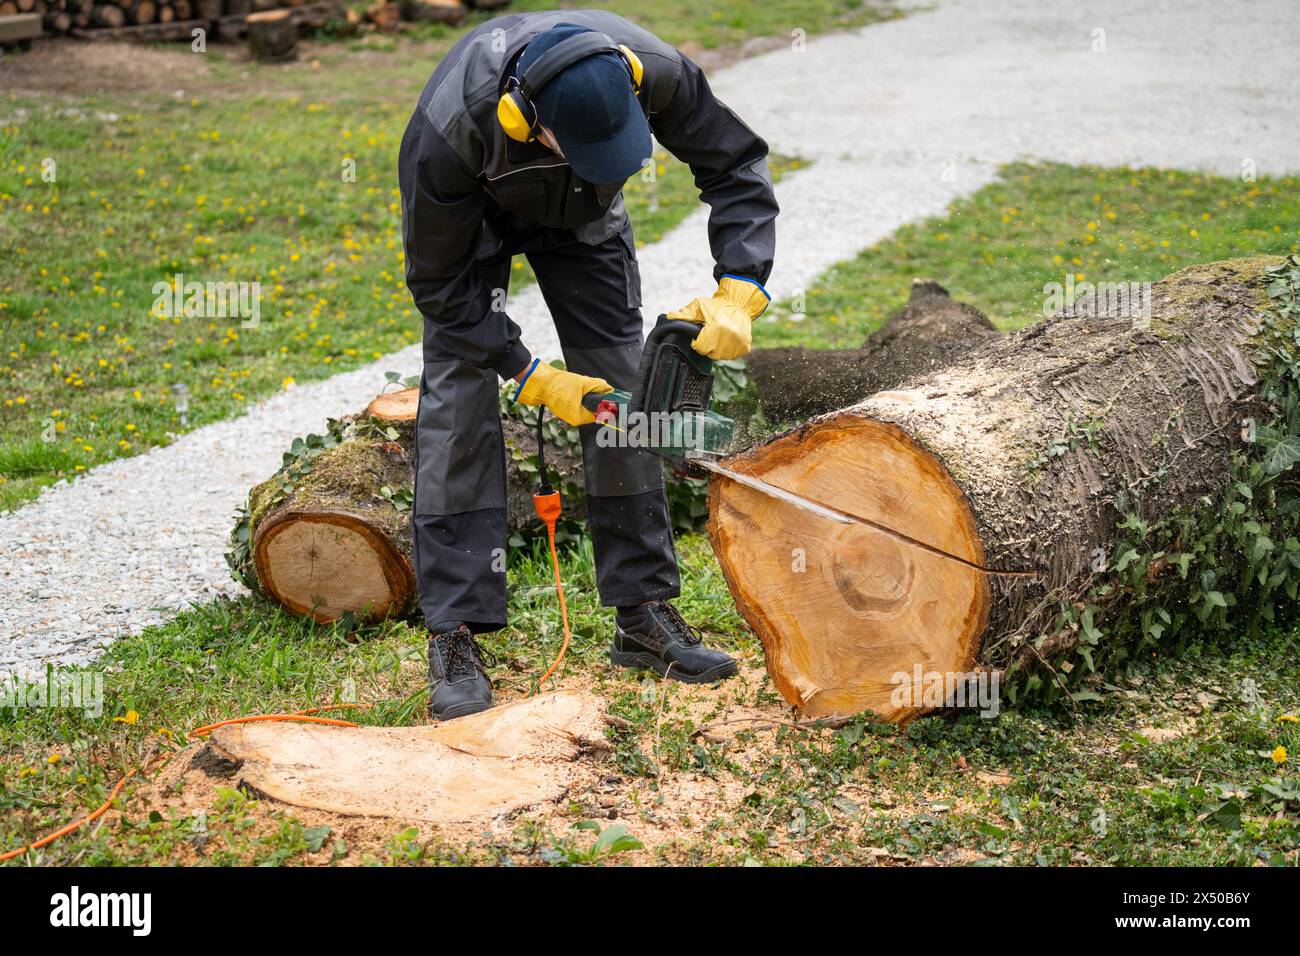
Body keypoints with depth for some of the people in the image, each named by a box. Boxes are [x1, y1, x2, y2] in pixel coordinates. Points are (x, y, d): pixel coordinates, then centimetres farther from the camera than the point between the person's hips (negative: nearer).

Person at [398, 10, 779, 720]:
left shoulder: (651, 72, -37)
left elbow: (737, 167, -21)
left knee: (621, 391, -3)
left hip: (582, 213, 3)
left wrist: (738, 294, -33)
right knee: (457, 397, -15)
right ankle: (454, 640, -11)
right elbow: (438, 281, -27)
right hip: (468, 217, -3)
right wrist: (532, 378, -28)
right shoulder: (447, 134, -42)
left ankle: (644, 615, 6)